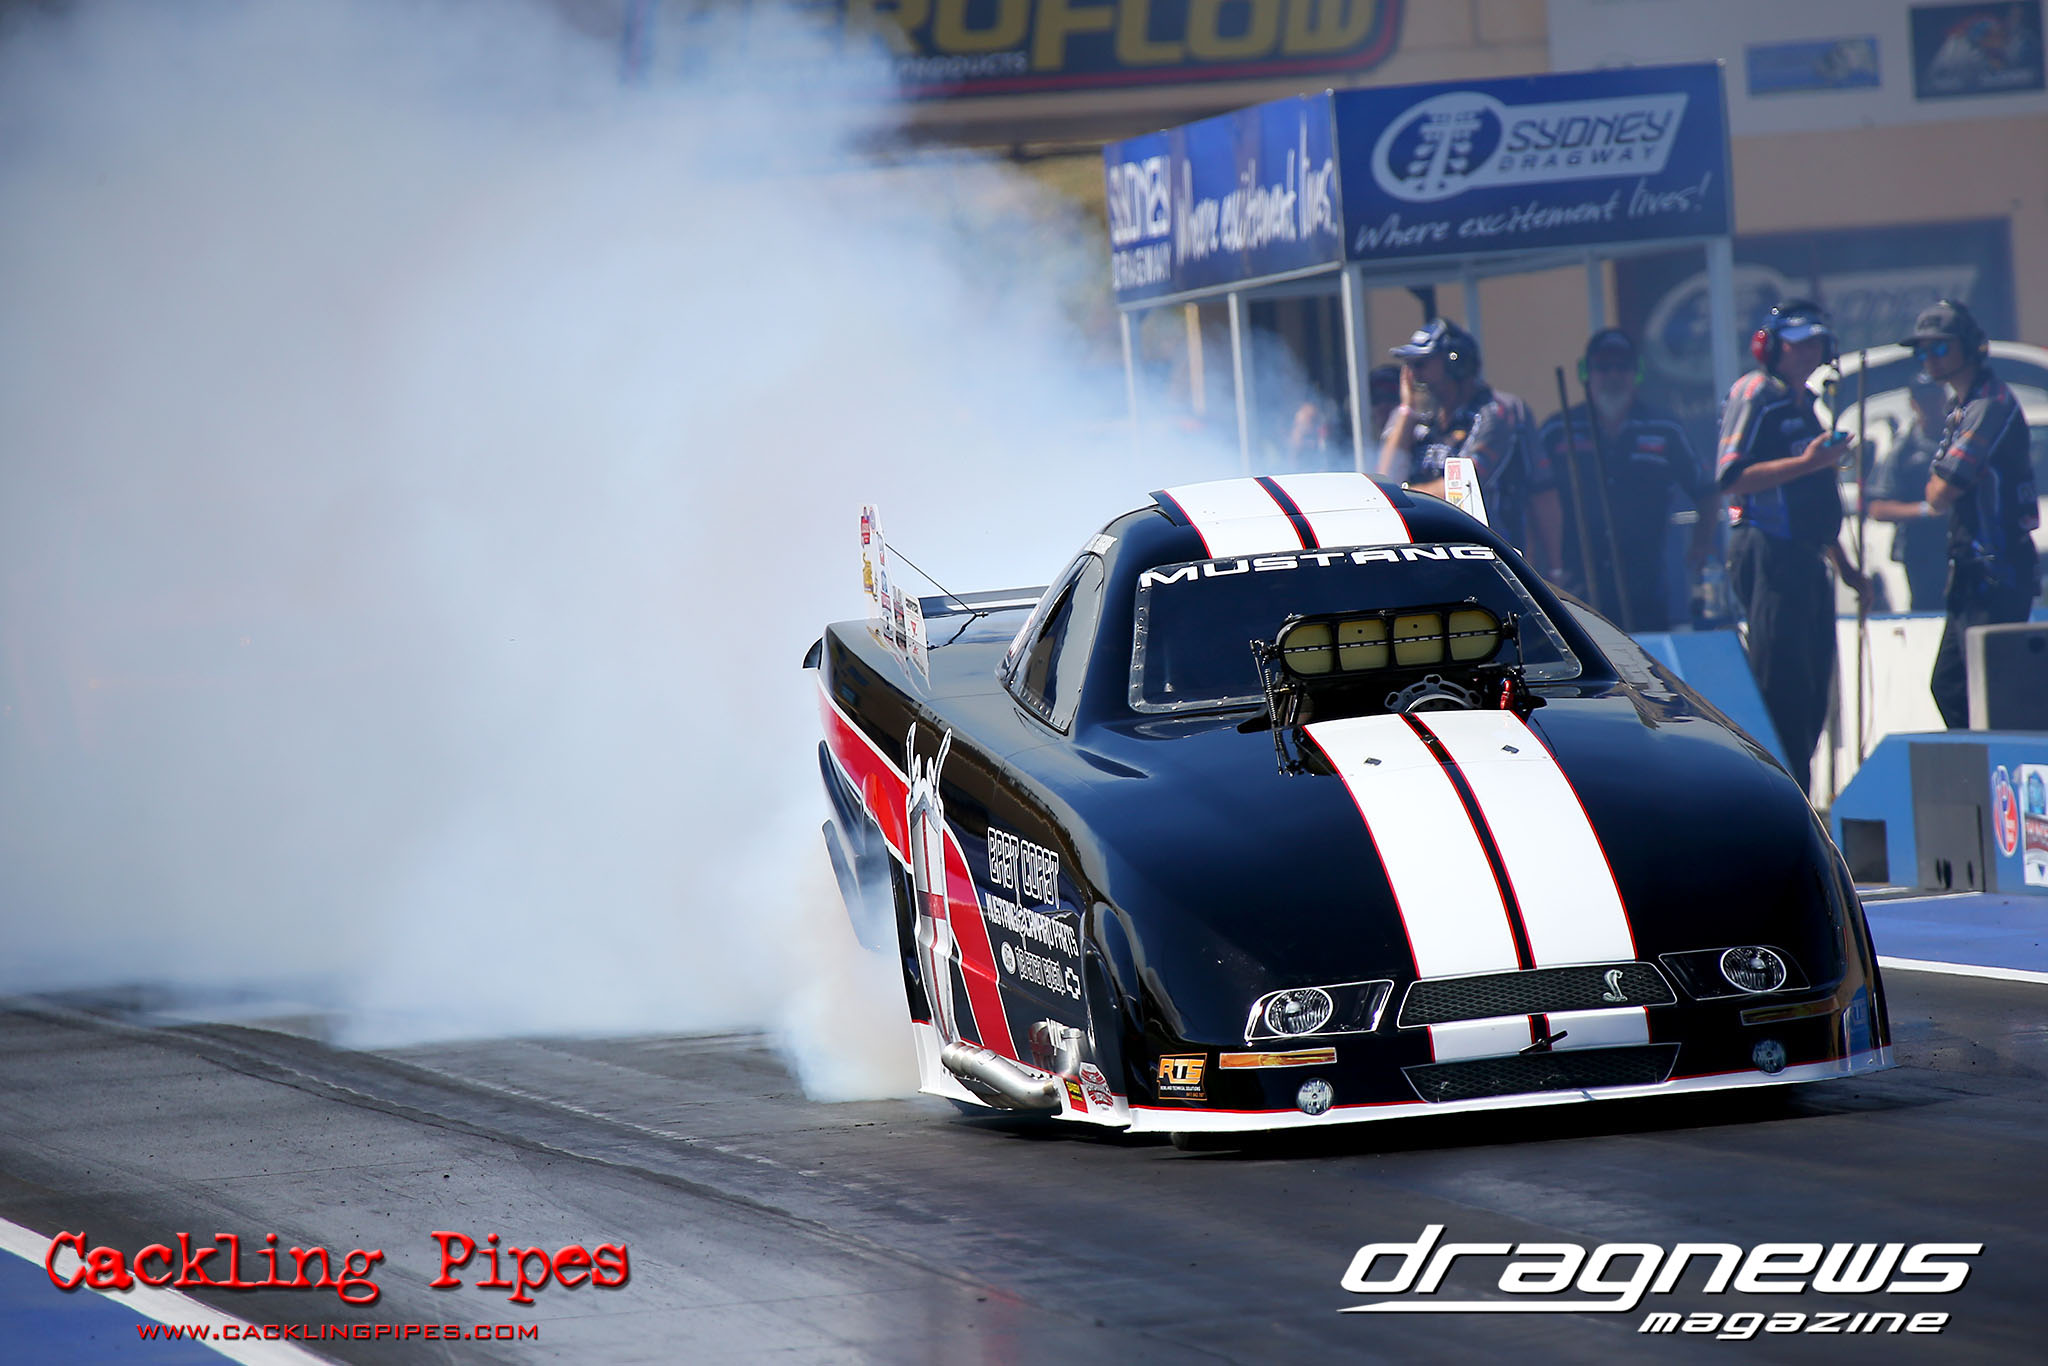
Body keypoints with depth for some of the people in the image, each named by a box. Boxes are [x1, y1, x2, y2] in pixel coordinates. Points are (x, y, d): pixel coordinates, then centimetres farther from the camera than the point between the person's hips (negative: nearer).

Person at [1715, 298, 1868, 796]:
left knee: (1811, 695, 7)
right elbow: (1731, 479, -17)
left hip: (1806, 557, 9)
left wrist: (1844, 566, 28)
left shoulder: (1805, 405, 22)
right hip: (1768, 554, -9)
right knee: (1783, 689, -11)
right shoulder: (1754, 395, -6)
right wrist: (1805, 462, -23)